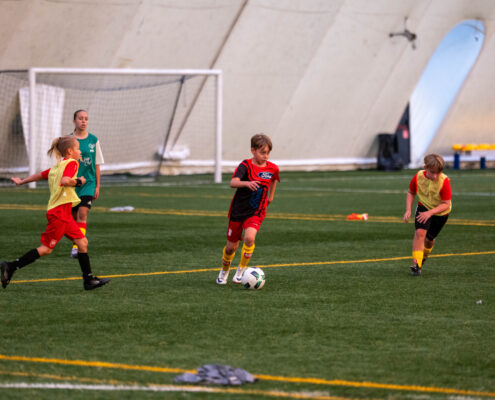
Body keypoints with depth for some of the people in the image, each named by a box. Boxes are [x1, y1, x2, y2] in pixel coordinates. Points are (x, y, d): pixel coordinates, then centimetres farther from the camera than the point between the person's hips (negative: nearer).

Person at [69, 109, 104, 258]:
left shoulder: (93, 140, 4)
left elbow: (97, 164, 9)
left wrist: (97, 186, 7)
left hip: (88, 182, -1)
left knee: (82, 213, -17)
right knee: (74, 216, 6)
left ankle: (77, 246, -22)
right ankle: (77, 245, 22)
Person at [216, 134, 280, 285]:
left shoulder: (272, 168, -2)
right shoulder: (246, 166, -15)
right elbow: (233, 183, -34)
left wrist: (270, 196, 25)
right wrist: (247, 183, -51)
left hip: (256, 212, 1)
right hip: (238, 211, -1)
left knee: (249, 238, -26)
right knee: (231, 246, 8)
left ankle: (241, 271, -11)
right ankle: (224, 272, 37)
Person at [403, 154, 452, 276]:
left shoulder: (445, 181, -30)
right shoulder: (418, 177, -21)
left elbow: (446, 204, -27)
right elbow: (411, 193, -1)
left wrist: (430, 212, -39)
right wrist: (408, 210, -13)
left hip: (440, 211, -1)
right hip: (423, 206, 1)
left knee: (429, 238, 13)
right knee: (420, 232, -22)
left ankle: (424, 257, 46)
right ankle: (416, 264, -23)